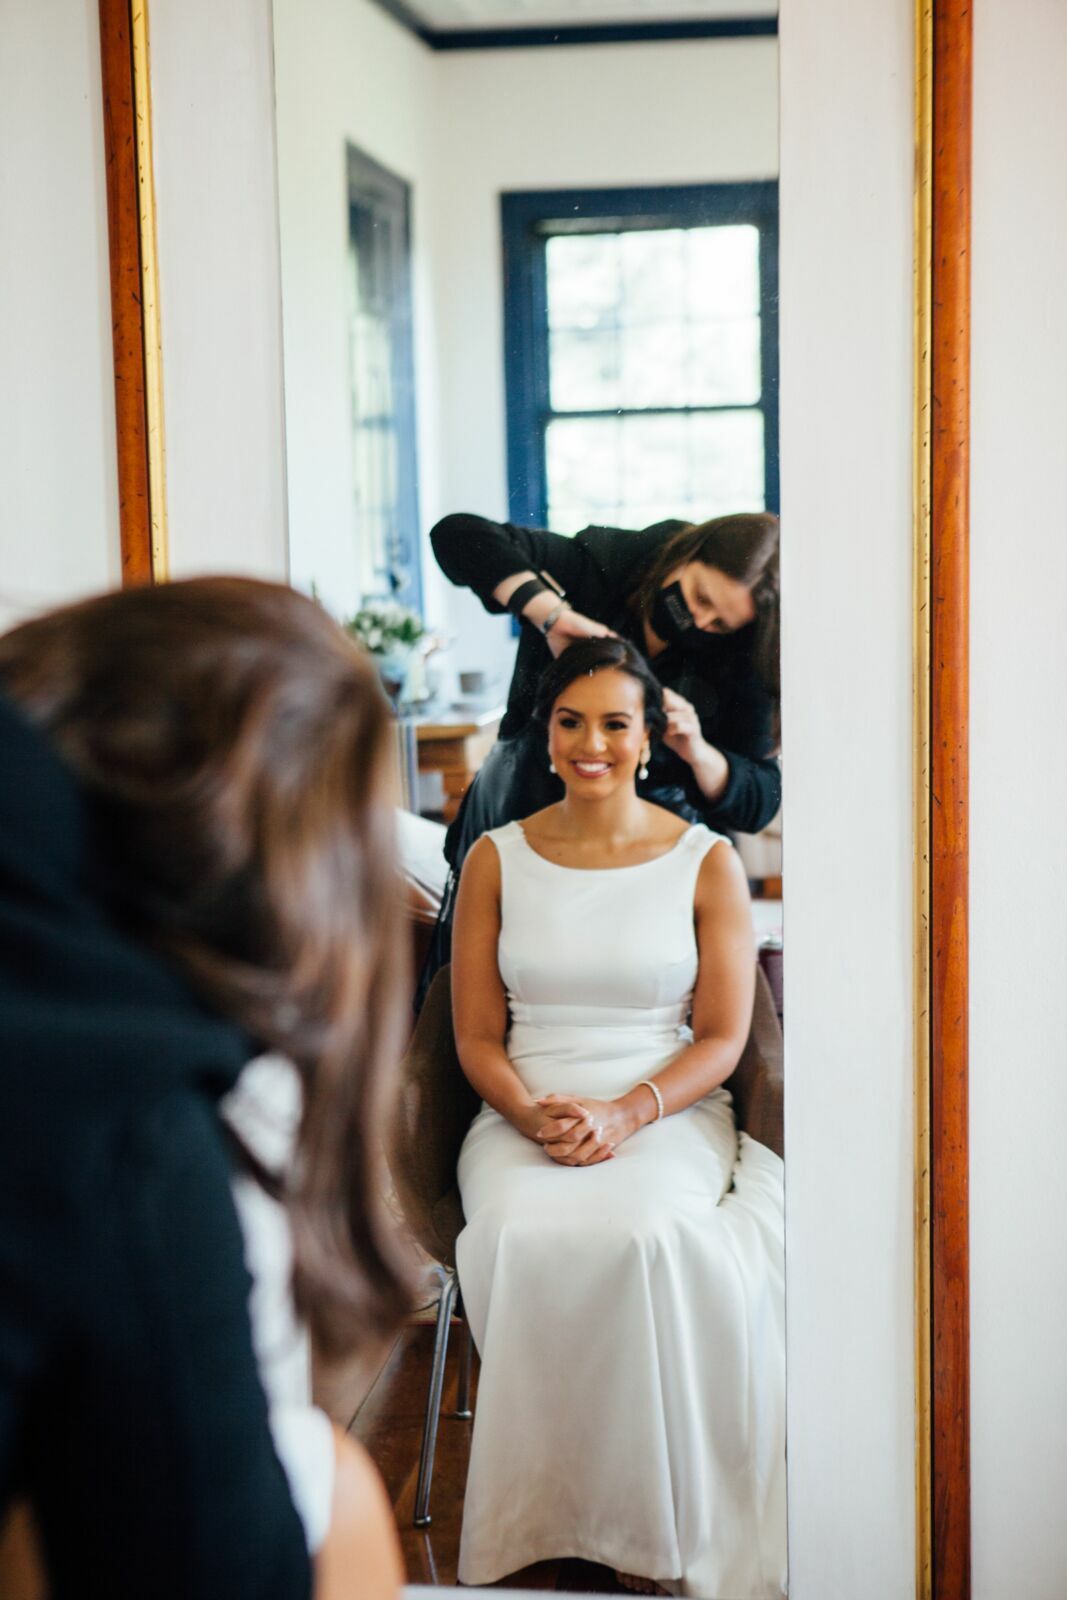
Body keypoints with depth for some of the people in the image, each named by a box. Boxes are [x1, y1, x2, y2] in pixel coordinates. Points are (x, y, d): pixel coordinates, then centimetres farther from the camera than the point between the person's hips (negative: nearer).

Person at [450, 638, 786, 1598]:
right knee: (518, 1236, -33)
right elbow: (476, 1038, 9)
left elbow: (722, 1039, 2)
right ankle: (548, 1516, -15)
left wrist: (625, 1114, -16)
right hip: (522, 1119, 2)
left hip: (669, 1115, -1)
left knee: (646, 1236, -34)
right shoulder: (497, 860, 10)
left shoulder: (707, 862, 6)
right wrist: (534, 1115, -12)